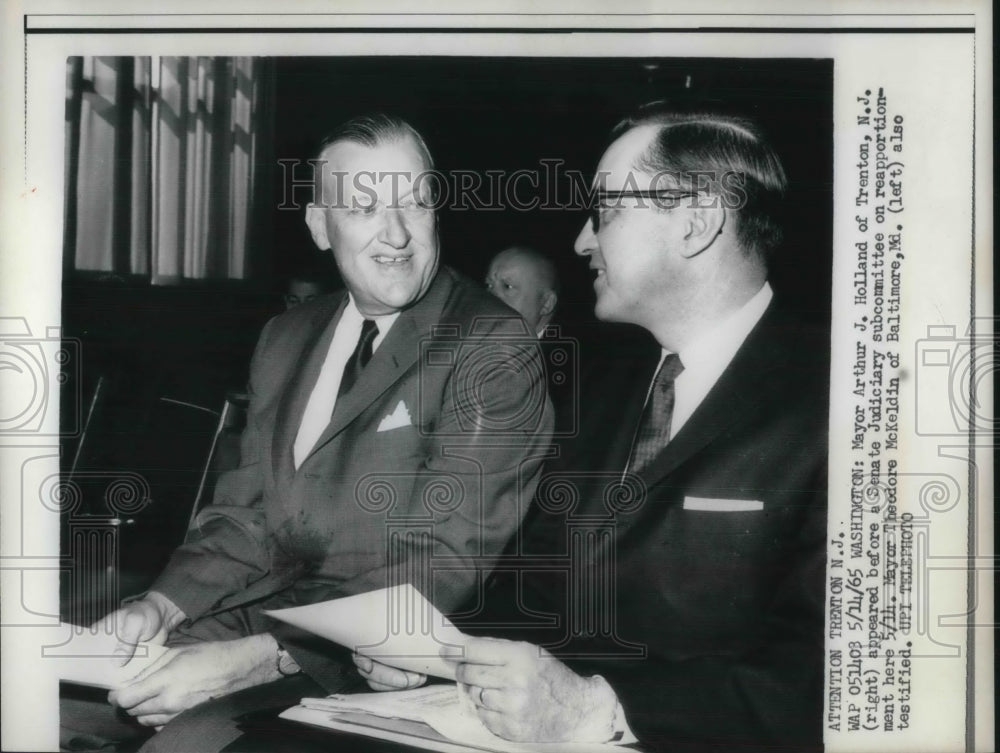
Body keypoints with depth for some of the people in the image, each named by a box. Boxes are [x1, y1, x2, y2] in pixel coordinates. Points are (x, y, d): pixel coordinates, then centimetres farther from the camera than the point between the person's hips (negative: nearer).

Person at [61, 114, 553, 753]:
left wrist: (252, 660, -25)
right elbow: (248, 513, 12)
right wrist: (161, 604, -8)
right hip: (260, 606, 6)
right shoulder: (285, 339, 12)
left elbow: (440, 569, -17)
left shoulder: (495, 353, -12)